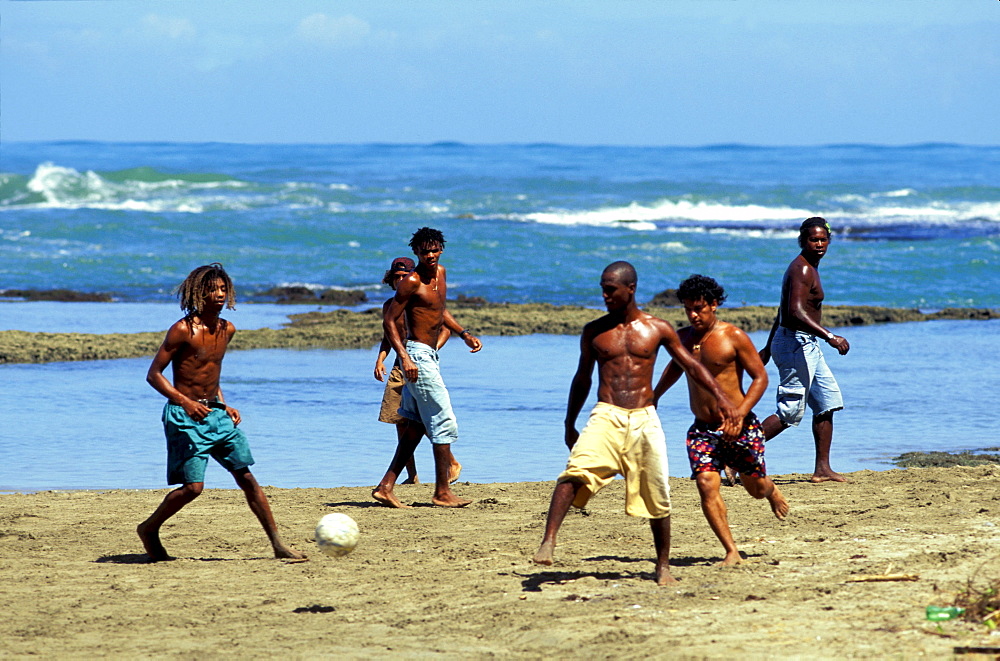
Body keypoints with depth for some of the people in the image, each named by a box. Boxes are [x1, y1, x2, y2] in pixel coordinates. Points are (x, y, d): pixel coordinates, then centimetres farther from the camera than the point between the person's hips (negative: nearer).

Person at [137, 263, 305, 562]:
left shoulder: (227, 330, 8)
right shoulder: (183, 330, -14)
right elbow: (154, 374, -13)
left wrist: (224, 407, 13)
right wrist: (184, 402, -26)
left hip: (215, 414, 7)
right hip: (186, 415, -7)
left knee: (247, 477, 2)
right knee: (193, 486, -10)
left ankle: (278, 544, 3)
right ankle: (149, 529, 13)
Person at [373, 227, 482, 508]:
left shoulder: (441, 274, 12)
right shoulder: (411, 282, -14)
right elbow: (389, 321, -16)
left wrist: (464, 334, 20)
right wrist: (404, 357, -24)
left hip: (429, 355, 9)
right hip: (417, 354, -9)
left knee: (417, 426, 10)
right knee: (444, 422, -7)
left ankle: (386, 486, 12)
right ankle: (442, 492, -1)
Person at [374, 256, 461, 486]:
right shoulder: (390, 305, 12)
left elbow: (445, 329, -1)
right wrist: (380, 358, 6)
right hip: (400, 366, 6)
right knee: (400, 422, 1)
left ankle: (453, 464, 4)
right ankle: (411, 476, 8)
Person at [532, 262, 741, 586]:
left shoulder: (658, 329, 6)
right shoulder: (594, 332, 8)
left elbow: (692, 366, 11)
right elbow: (582, 379, 19)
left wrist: (722, 399, 3)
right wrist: (569, 425, 23)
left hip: (644, 419, 1)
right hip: (606, 416, 0)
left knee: (656, 495, 3)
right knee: (575, 472, -25)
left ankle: (663, 565, 17)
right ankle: (548, 541, -32)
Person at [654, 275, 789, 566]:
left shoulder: (734, 337, -9)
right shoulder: (682, 338, 5)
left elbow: (760, 377, -9)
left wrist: (739, 414, -20)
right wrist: (653, 398, 32)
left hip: (740, 426, -3)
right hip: (702, 430, 3)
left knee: (755, 487, 11)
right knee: (706, 485, -17)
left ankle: (772, 491, 50)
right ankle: (731, 553, -14)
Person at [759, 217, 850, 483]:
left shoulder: (807, 268, 17)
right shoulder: (802, 269, -16)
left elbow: (783, 311, 24)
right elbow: (796, 313, -29)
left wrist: (769, 347, 30)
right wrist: (829, 336, -34)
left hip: (806, 347, 11)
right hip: (796, 344, -11)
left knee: (827, 403, 12)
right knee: (789, 413, -9)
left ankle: (822, 469, 14)